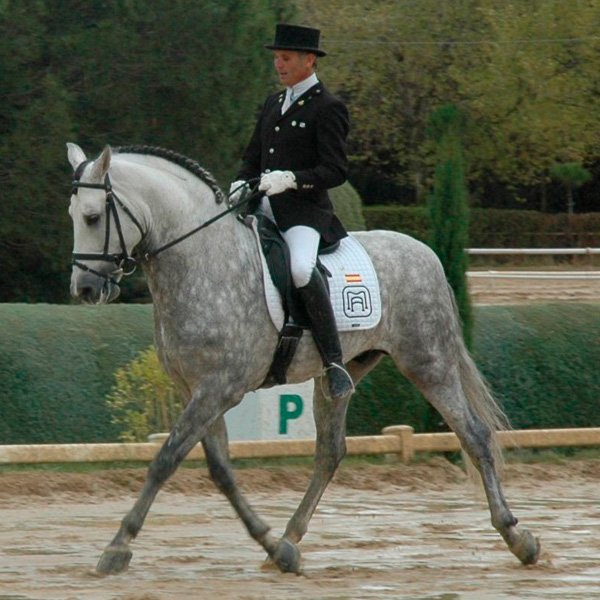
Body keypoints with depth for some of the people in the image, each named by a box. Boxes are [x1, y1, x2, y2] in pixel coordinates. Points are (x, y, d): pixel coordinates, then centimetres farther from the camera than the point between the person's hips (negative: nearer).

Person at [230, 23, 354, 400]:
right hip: (265, 208, 9)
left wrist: (290, 179, -26)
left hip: (305, 212, -9)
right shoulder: (274, 104, 19)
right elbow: (253, 157, 25)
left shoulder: (328, 109, -5)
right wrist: (239, 186, 4)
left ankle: (335, 363, -32)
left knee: (301, 269, -35)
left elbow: (336, 171, -12)